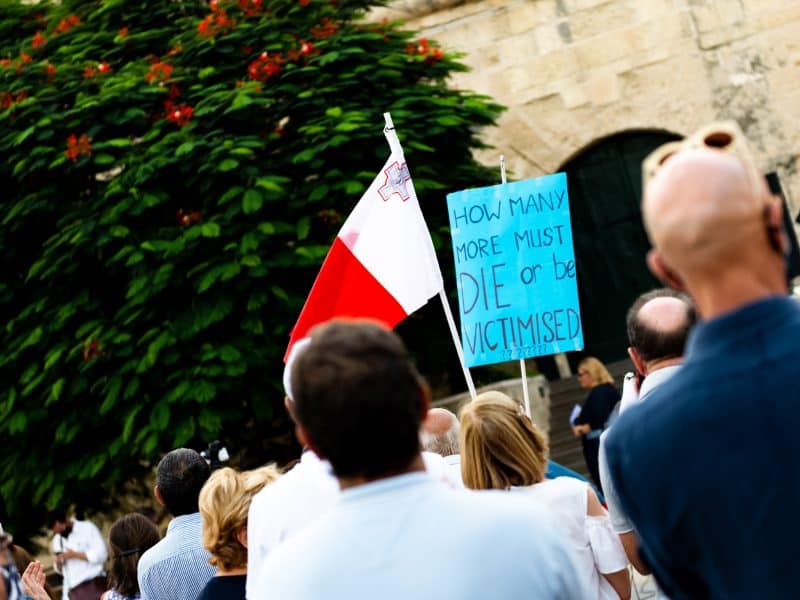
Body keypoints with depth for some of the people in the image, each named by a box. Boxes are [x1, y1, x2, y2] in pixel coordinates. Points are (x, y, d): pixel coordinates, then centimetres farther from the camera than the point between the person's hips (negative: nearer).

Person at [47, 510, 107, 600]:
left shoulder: (87, 528, -2)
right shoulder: (58, 540, 16)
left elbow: (101, 555, -10)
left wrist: (75, 555, -13)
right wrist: (58, 563, -1)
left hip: (93, 585, -5)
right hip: (72, 590, 5)